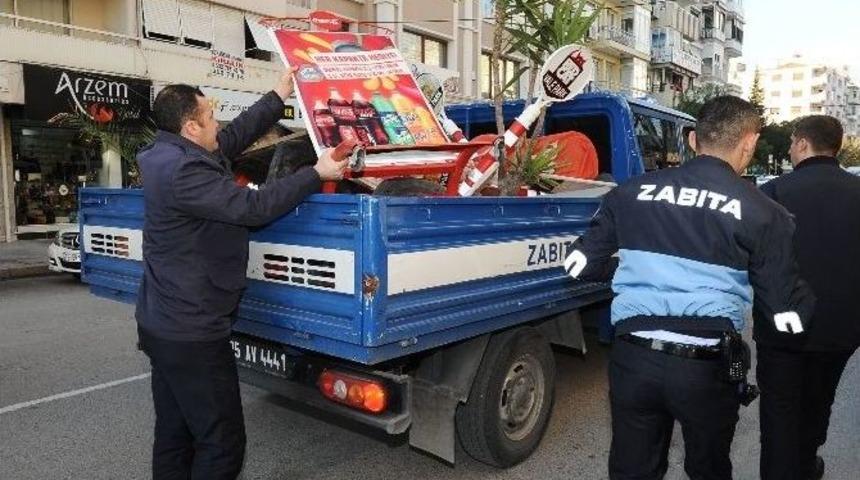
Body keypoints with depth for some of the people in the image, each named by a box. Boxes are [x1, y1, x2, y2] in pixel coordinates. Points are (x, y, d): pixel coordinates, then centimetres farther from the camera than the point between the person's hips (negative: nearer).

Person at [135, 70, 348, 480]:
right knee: (222, 442, 1)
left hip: (166, 325, 11)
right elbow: (253, 208, -24)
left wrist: (278, 96, 24)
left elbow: (236, 136, 18)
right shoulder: (182, 172, -23)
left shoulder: (171, 154, 8)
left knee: (174, 435, 20)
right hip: (191, 333, -11)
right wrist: (317, 174, -15)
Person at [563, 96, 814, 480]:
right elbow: (787, 318, 0)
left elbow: (579, 266, 5)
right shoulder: (762, 212, -3)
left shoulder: (632, 191, 1)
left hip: (633, 358, 1)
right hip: (707, 366, -1)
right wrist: (806, 300, 22)